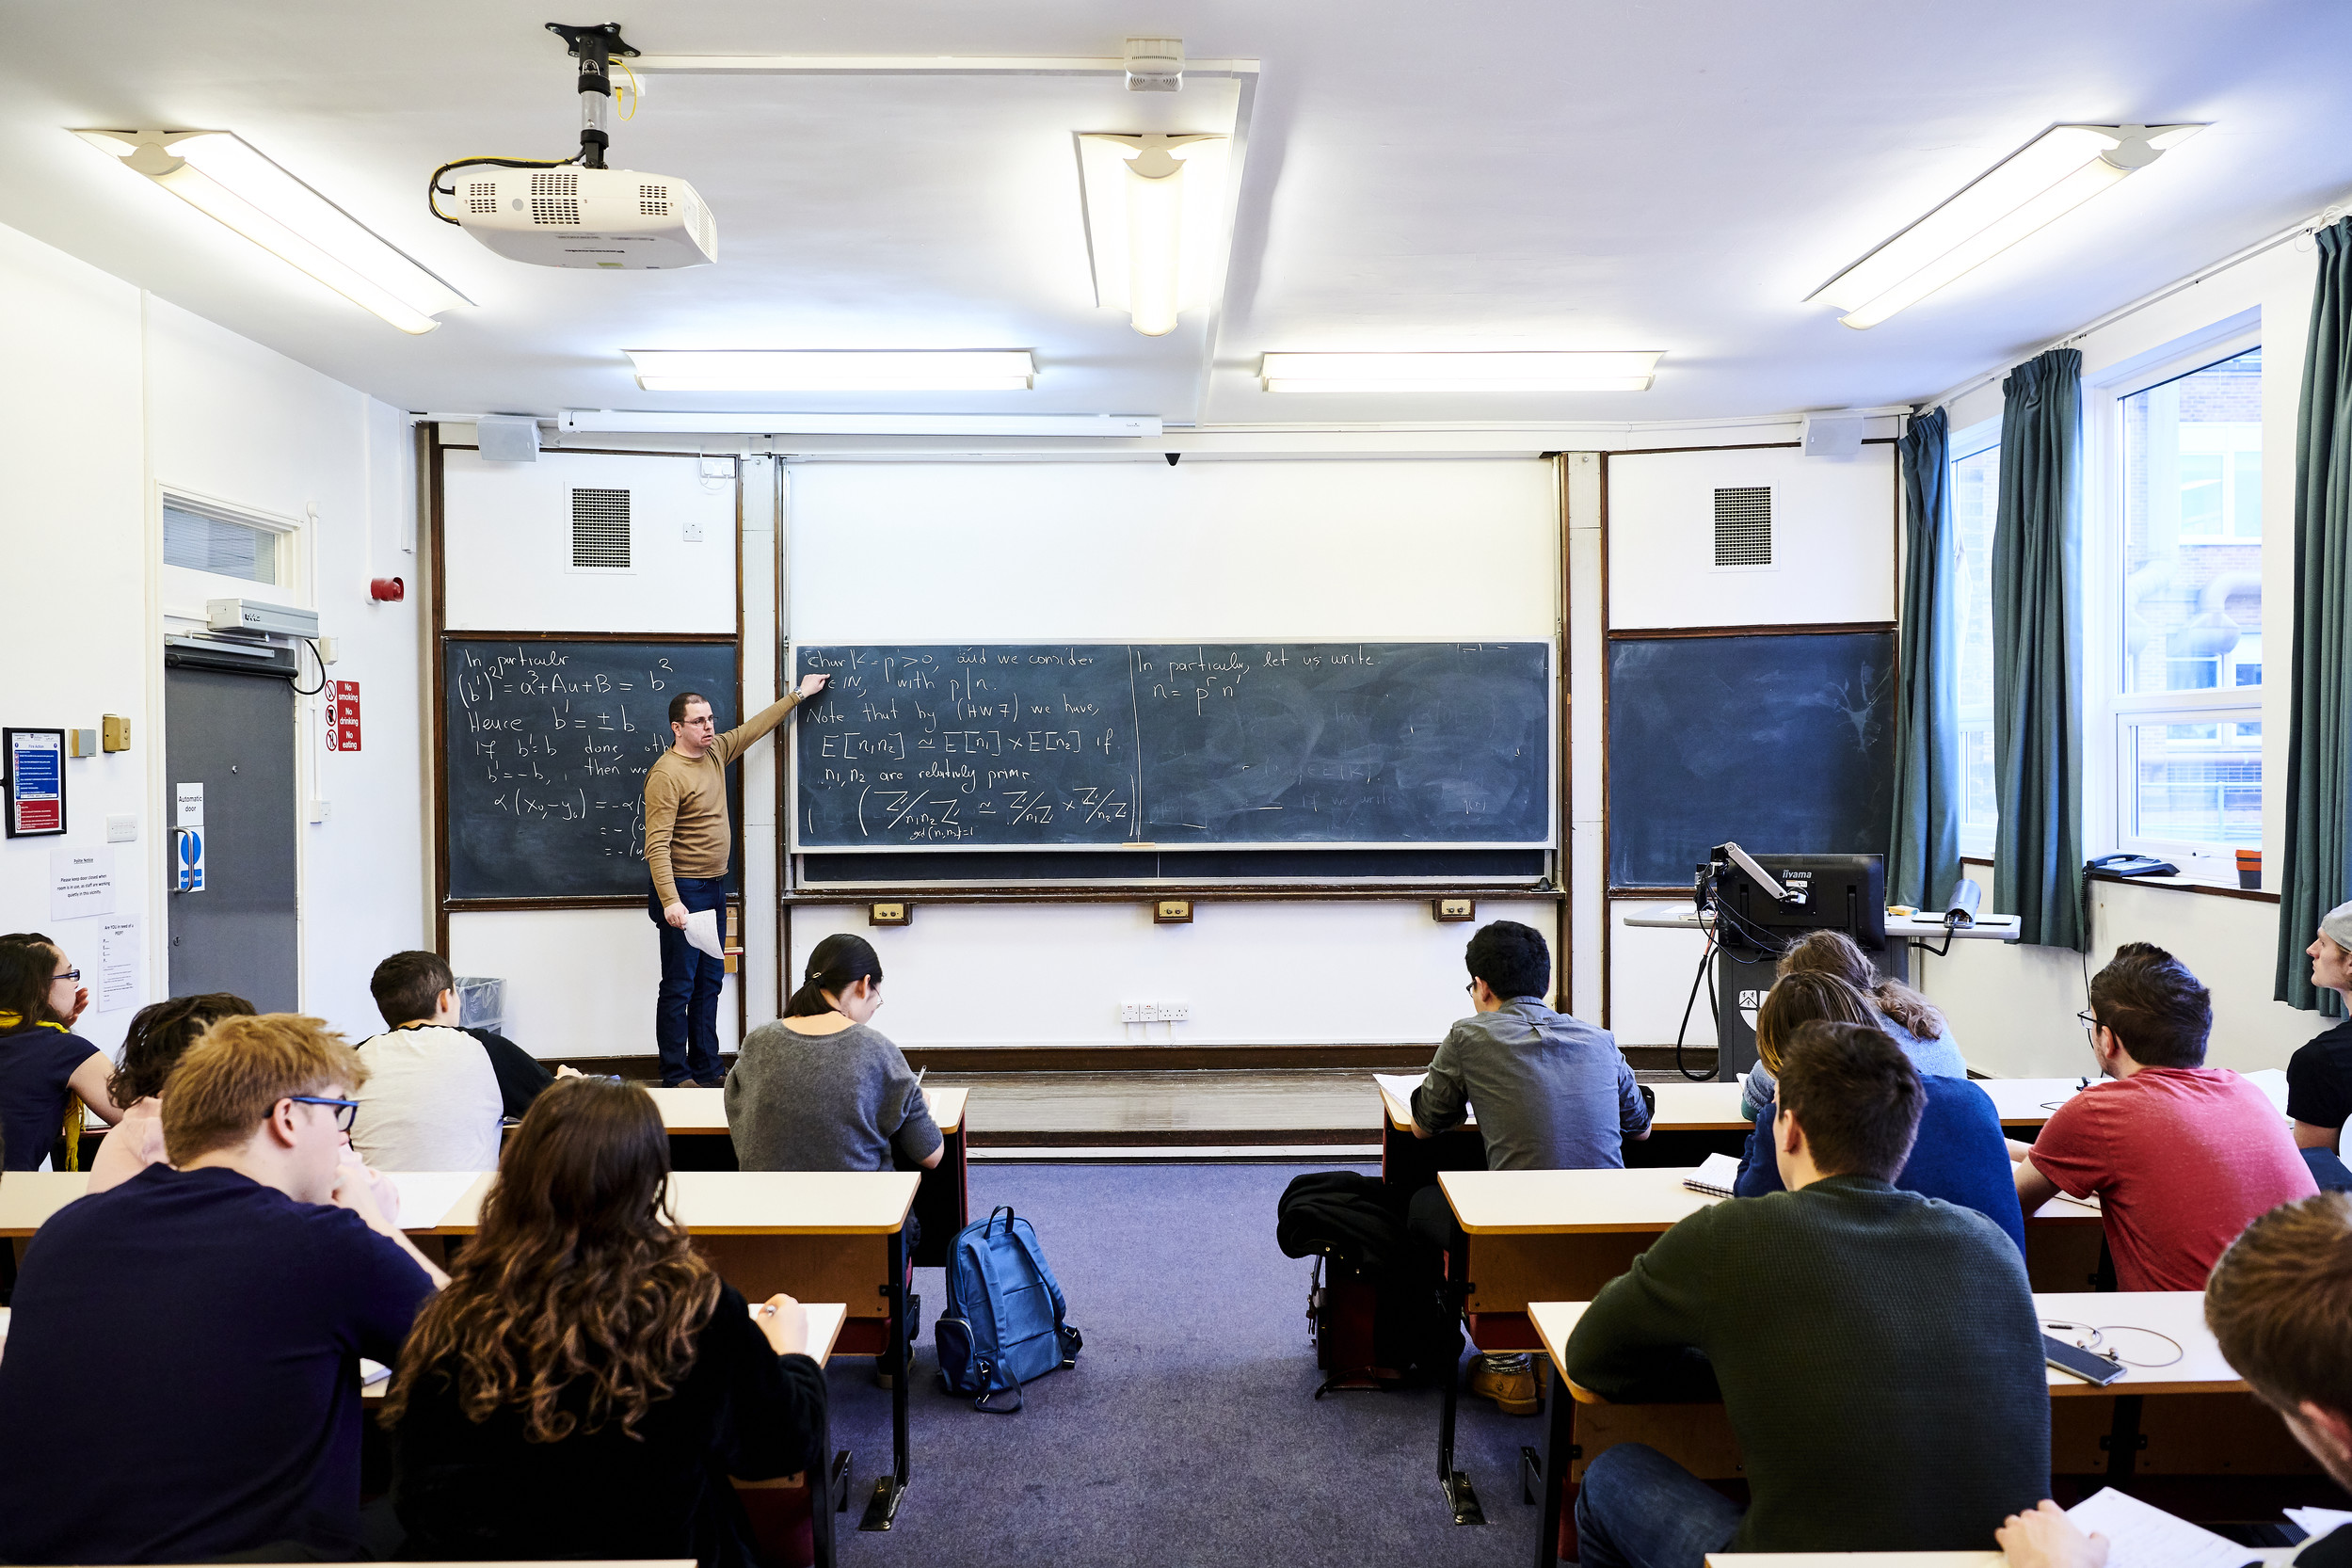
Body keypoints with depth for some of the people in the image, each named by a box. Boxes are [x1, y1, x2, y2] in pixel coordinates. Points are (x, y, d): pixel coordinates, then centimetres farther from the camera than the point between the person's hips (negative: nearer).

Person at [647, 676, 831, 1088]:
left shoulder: (715, 751, 8)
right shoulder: (666, 775, -17)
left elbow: (754, 727, 25)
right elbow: (657, 845, -22)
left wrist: (799, 695, 29)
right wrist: (670, 901, -29)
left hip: (714, 889, 9)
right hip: (682, 891, -9)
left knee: (710, 981, 13)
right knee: (679, 986, -3)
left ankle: (706, 1072, 21)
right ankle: (677, 1079, 4)